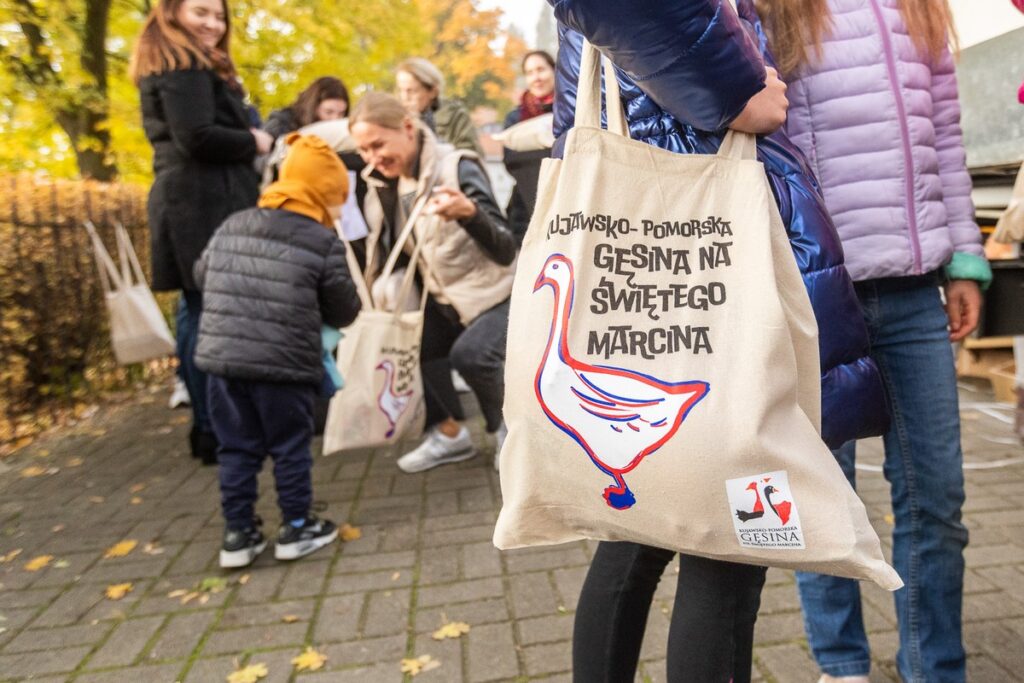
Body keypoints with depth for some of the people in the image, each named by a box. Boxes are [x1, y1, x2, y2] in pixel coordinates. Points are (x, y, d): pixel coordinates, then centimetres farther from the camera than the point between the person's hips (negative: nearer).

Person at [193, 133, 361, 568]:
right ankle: (297, 529, 23)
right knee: (290, 448, 11)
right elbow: (343, 313, 1)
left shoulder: (230, 227, 9)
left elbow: (202, 275, 22)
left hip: (221, 357, 5)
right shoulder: (325, 243, -5)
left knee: (237, 449, 15)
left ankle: (238, 533, 23)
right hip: (283, 365, -5)